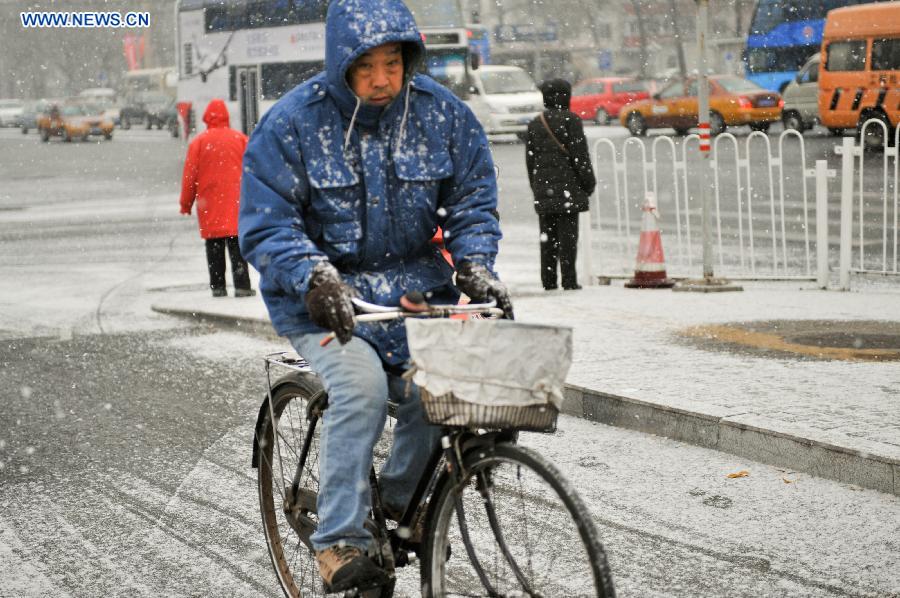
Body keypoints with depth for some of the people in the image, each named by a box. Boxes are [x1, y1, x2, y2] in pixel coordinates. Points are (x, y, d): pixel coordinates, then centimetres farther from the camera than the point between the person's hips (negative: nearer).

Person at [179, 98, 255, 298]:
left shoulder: (199, 142, -1)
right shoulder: (240, 139, 2)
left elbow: (189, 176, 0)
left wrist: (185, 204, 9)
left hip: (209, 205, 0)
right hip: (236, 202, 0)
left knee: (214, 249, 7)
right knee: (237, 245, 0)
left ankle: (217, 287, 6)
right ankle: (242, 286, -7)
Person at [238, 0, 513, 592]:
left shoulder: (442, 113, -1)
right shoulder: (292, 123, -10)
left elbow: (473, 200, 7)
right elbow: (265, 226, -11)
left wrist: (474, 265, -11)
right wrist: (315, 277, -28)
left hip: (414, 284, 3)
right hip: (324, 295, -3)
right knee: (361, 386, -29)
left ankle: (404, 504, 5)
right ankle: (340, 540, -19)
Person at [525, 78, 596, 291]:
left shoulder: (535, 124, 10)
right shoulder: (570, 120, -7)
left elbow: (530, 159, 13)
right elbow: (580, 155, -8)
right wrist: (588, 183, -1)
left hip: (543, 188, 5)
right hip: (568, 186, -5)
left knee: (547, 235, 8)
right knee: (568, 235, -3)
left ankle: (548, 281, 7)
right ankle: (569, 280, -6)